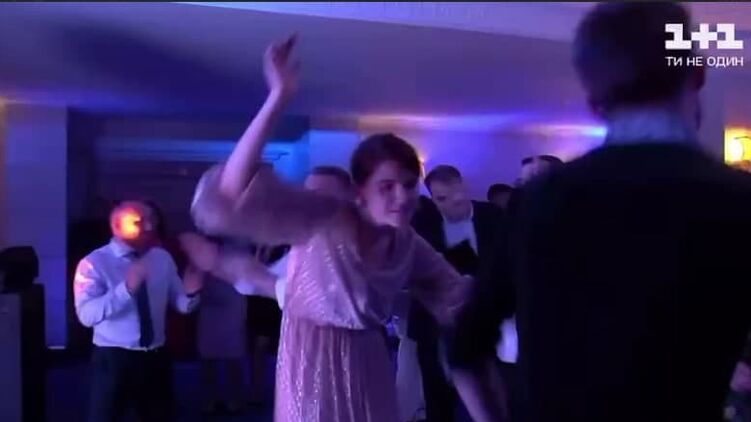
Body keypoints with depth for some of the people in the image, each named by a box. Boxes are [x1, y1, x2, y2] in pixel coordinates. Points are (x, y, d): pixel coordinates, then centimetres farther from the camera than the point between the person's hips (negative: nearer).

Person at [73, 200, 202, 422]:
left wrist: (190, 292, -18)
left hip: (156, 358, 5)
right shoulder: (95, 263, -11)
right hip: (113, 359, -4)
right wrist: (126, 288, -38)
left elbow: (181, 305, 5)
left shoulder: (163, 258, 5)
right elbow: (87, 314, -25)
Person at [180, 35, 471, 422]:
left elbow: (456, 295, 13)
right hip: (313, 365, -5)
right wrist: (277, 99, -41)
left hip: (367, 367, 6)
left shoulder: (408, 246, -2)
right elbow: (233, 192, -34)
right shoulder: (325, 218, -20)